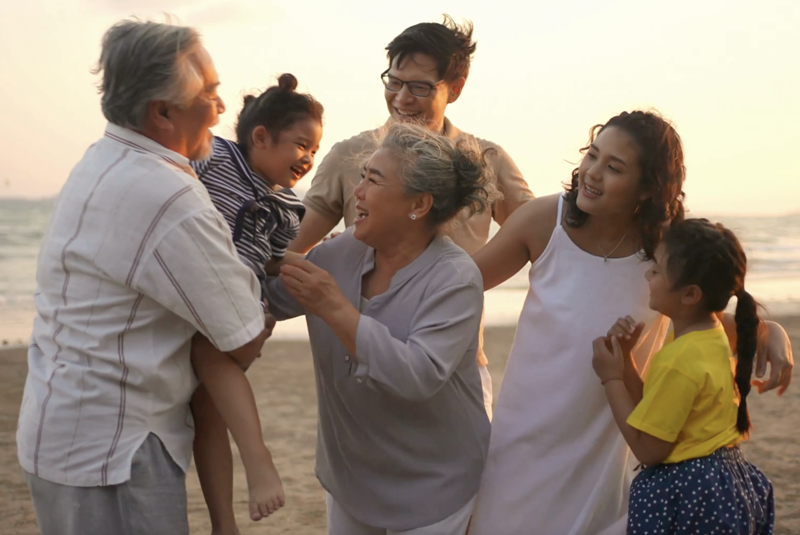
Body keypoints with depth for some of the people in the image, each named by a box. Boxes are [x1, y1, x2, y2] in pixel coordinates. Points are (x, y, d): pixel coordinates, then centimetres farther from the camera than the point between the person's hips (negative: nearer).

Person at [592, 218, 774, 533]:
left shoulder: (679, 362, -25)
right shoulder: (712, 337, 4)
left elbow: (646, 449, -19)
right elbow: (653, 411, 7)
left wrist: (611, 378, -14)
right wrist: (625, 358, -3)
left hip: (684, 492, -9)